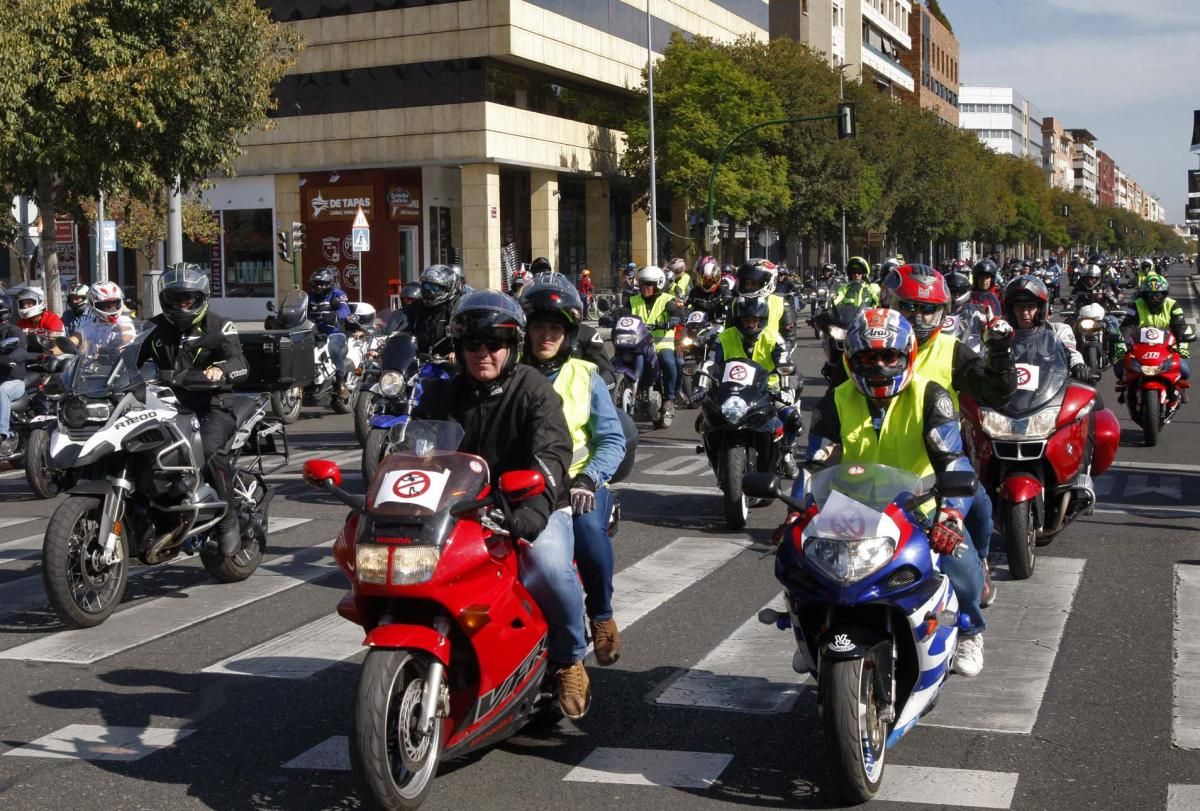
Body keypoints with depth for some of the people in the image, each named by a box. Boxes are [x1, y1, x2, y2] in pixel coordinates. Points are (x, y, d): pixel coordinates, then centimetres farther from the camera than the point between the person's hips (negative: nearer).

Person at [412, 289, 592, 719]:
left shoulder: (533, 389, -4)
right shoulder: (440, 396, 12)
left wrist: (536, 505, -39)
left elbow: (553, 451, -20)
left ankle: (569, 659, -4)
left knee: (549, 568, -33)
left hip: (529, 510, -4)